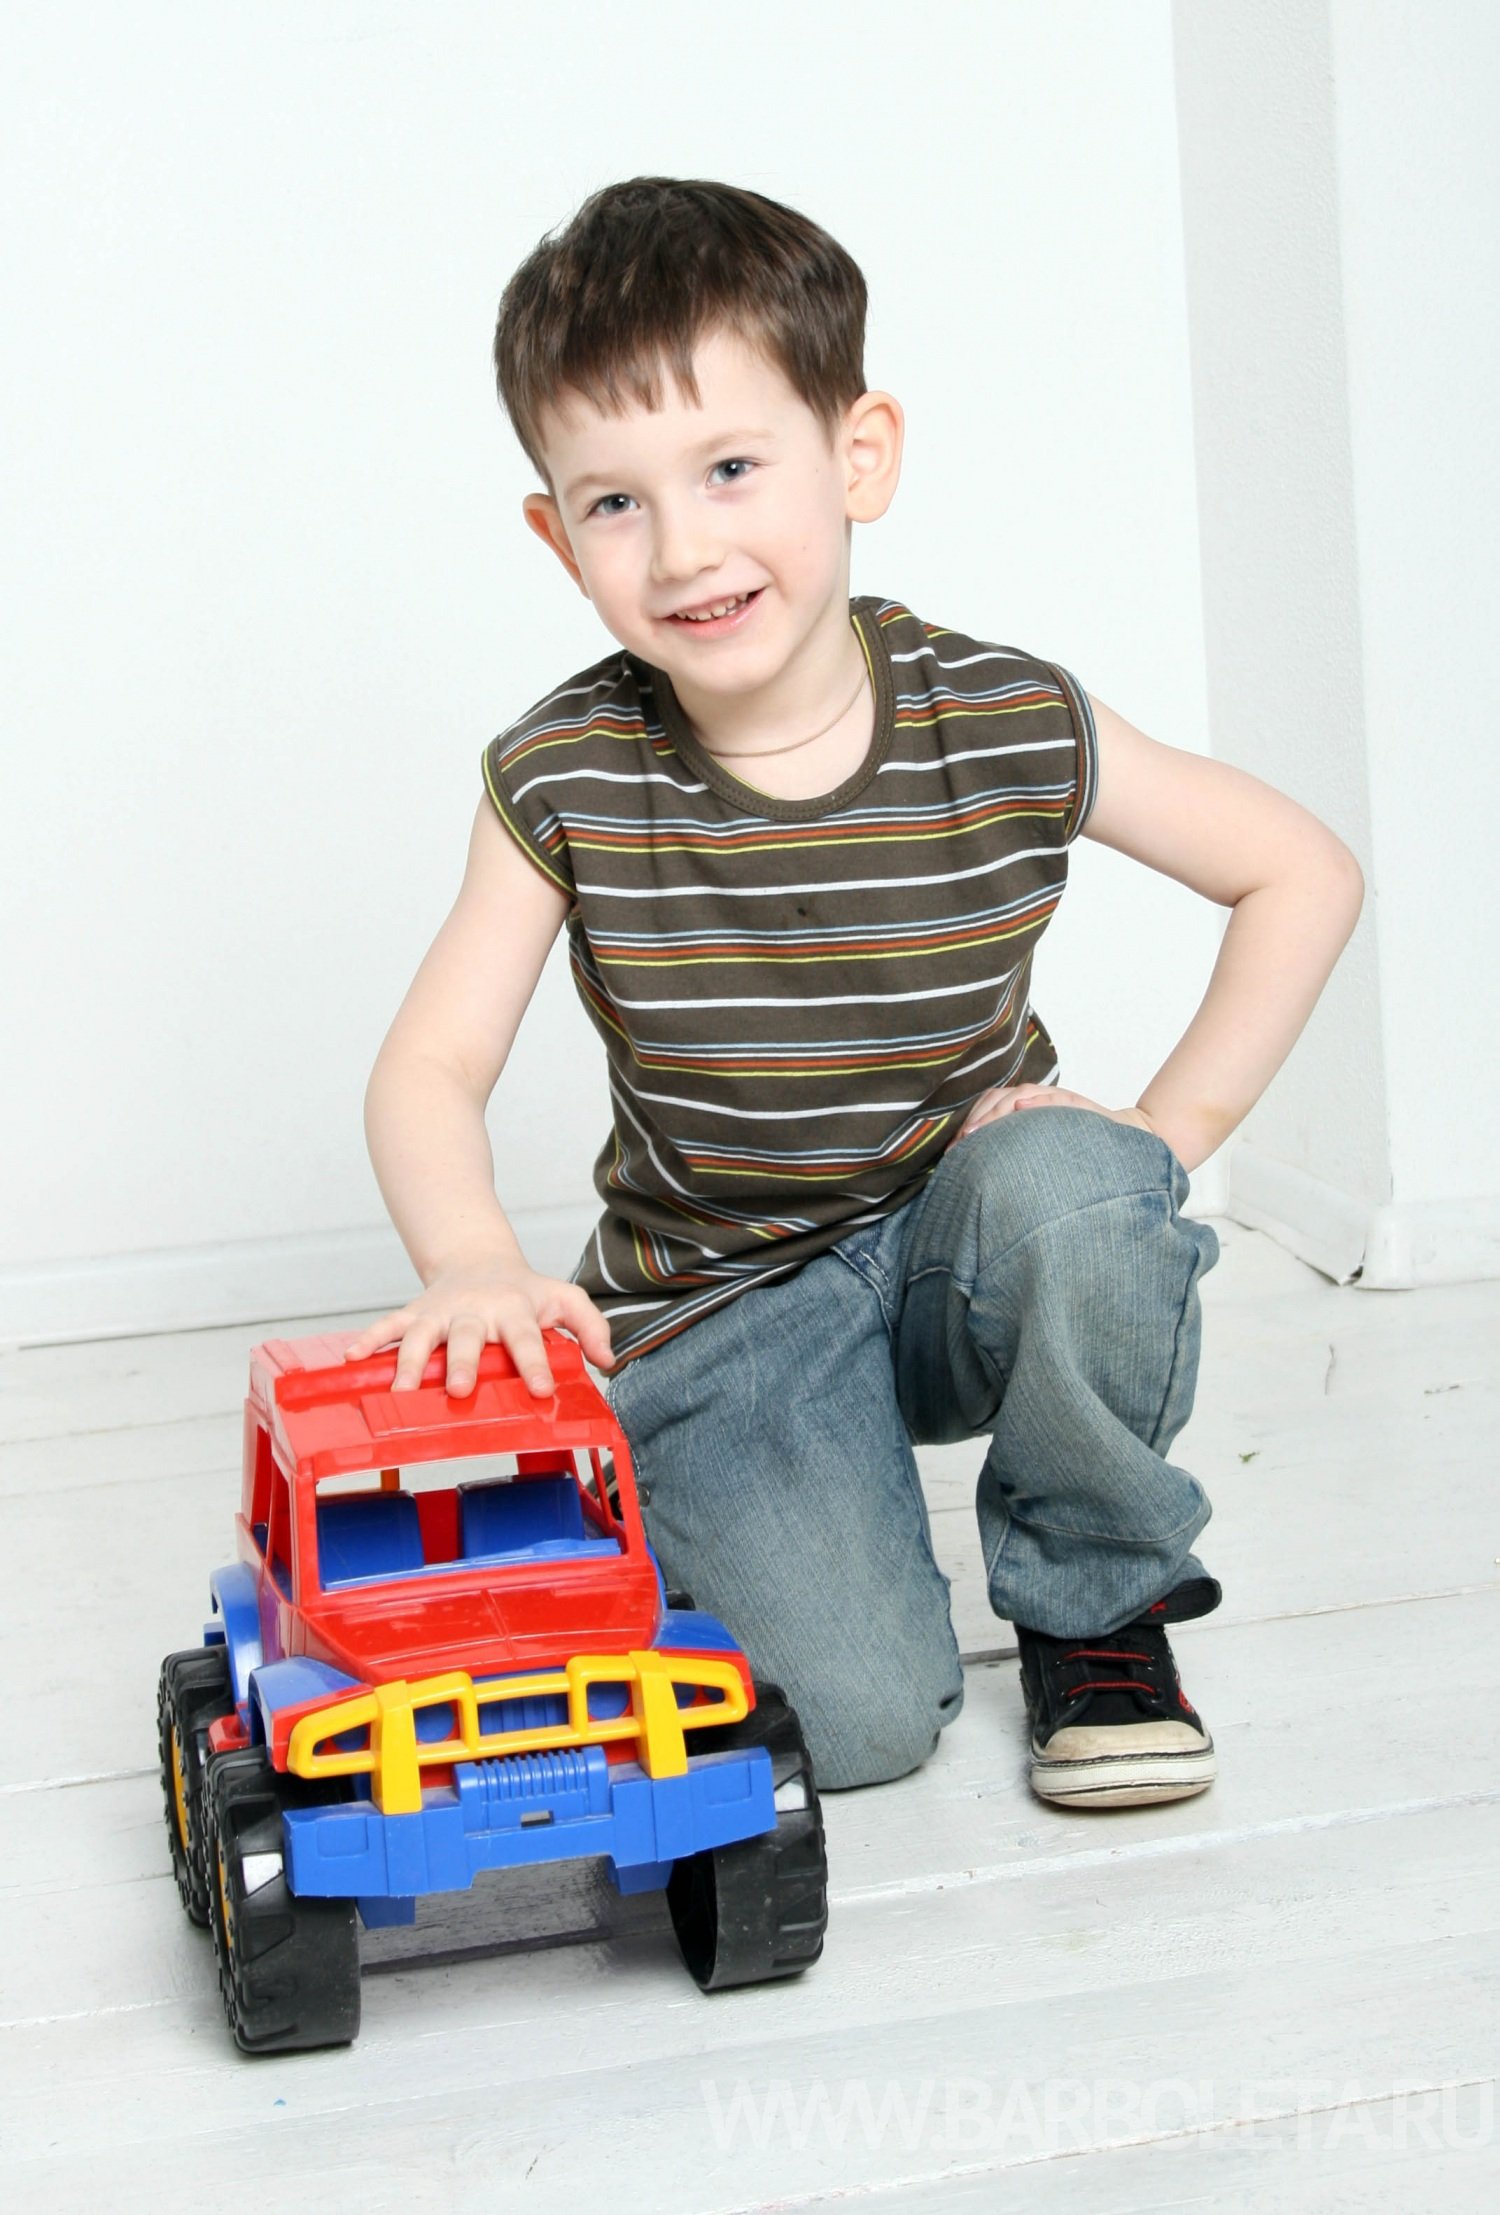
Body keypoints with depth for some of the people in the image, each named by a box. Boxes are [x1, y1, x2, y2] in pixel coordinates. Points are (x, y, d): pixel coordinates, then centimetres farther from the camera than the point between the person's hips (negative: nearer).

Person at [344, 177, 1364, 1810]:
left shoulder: (1010, 730, -12)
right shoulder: (563, 783, -11)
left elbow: (1304, 873, -1)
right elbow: (430, 1069, -13)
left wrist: (1163, 1133, -10)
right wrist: (474, 1263, -34)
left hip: (965, 1256, 1)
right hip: (720, 1317, -1)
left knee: (1068, 1186, -34)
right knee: (855, 1715, -21)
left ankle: (1095, 1608, -7)